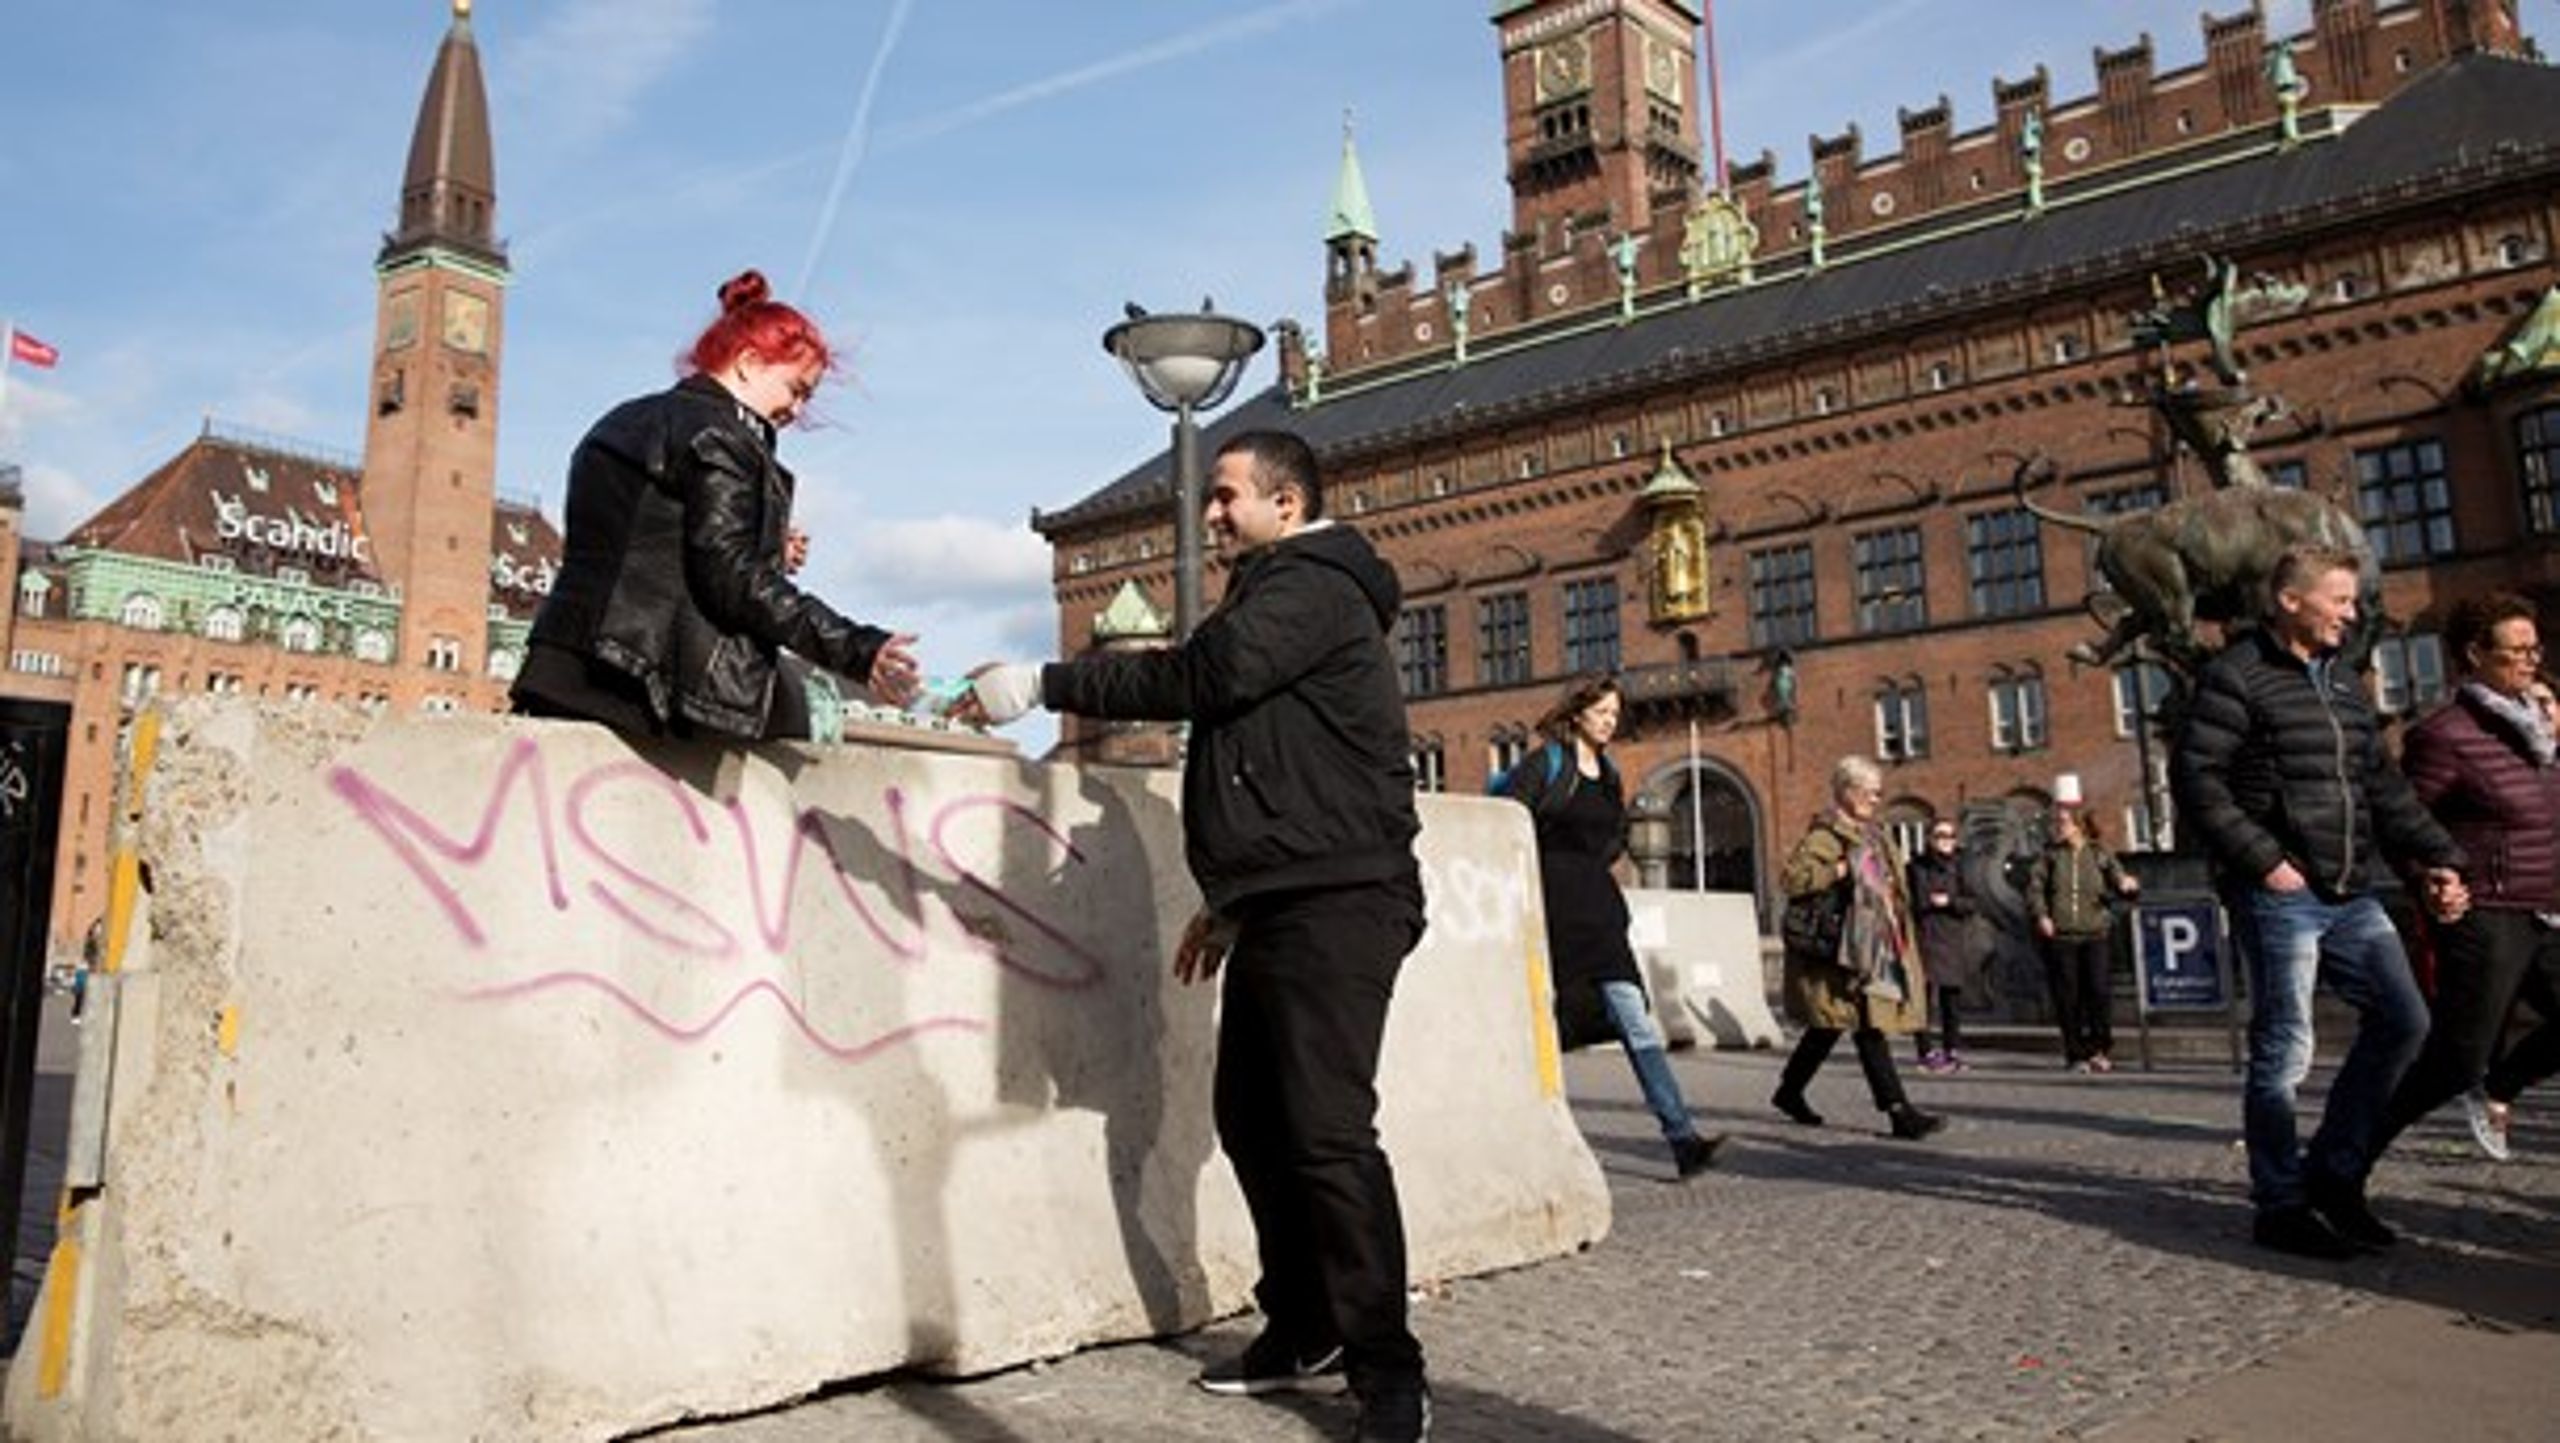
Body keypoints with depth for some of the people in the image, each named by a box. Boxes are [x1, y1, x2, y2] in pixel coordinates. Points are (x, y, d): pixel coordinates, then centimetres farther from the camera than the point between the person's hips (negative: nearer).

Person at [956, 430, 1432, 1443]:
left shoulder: (1313, 586, -7)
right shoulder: (1277, 596, 25)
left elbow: (1198, 676, -20)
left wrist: (1040, 685, -16)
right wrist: (1231, 897, 25)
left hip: (1336, 904, -11)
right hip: (1282, 906, 11)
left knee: (1327, 1130, -14)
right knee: (1252, 1118, 10)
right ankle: (1303, 1333, 21)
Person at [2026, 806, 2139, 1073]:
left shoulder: (2100, 853, 8)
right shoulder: (2050, 854, 9)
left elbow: (2118, 878, 3)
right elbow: (2034, 885, 5)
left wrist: (2127, 885, -20)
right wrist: (2040, 915, -10)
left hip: (2096, 934, -1)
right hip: (2059, 935, 1)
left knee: (2100, 991, -10)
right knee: (2067, 998, 1)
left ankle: (2099, 1050, 6)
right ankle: (2076, 1055, 10)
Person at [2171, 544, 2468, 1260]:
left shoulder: (2343, 682, 19)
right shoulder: (2236, 676, -7)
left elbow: (2383, 786, 21)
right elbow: (2195, 777, -15)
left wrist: (2438, 858, 11)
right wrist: (2262, 859, -18)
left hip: (2350, 896, 8)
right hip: (2279, 896, -8)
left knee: (2402, 1020, 8)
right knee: (2283, 1051, -3)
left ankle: (2334, 1170, 20)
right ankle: (2281, 1207, 9)